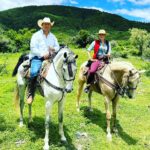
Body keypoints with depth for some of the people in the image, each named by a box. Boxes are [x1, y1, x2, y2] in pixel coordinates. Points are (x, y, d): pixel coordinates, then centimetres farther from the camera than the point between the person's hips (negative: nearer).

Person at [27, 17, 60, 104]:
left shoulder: (53, 36, 18)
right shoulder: (36, 35, 4)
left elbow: (58, 47, 16)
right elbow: (33, 48, -5)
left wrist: (54, 49, -8)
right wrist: (42, 54, -18)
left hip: (50, 58, 5)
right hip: (37, 58, -4)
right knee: (34, 72, -28)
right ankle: (30, 94, -16)